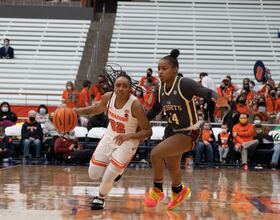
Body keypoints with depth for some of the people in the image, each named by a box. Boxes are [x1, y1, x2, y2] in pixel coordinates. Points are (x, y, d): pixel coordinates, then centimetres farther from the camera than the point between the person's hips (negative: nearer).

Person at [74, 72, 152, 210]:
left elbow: (148, 131, -21)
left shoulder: (135, 105, -28)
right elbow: (96, 109, 10)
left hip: (127, 142, -5)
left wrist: (128, 136, -36)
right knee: (93, 174, 6)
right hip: (109, 137, 5)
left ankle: (101, 197, 23)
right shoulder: (108, 97, -14)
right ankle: (114, 170, 37)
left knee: (108, 177, -9)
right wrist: (74, 111, -3)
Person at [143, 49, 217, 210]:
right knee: (172, 167, 22)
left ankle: (157, 191, 1)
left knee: (156, 154, -22)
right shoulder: (161, 89, -2)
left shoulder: (184, 84, -22)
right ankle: (180, 191, 54)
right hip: (173, 131, 8)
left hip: (189, 133, -8)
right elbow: (154, 111, 12)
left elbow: (207, 93, -30)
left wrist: (215, 98, -52)